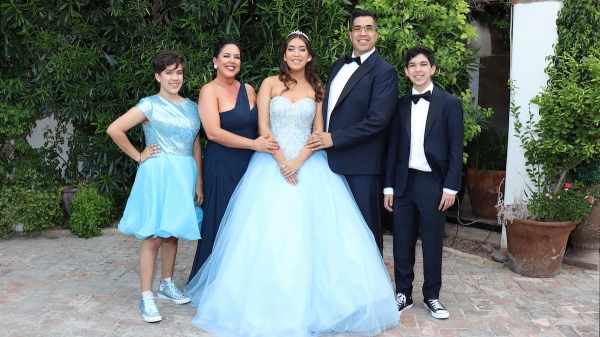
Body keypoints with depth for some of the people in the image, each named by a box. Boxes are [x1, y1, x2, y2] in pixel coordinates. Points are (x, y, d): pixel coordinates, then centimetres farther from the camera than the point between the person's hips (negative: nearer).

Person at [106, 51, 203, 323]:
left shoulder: (191, 107, 11)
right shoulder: (150, 105, -5)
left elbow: (196, 146, 13)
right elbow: (114, 130, -11)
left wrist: (199, 181, 9)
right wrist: (138, 156, -6)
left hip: (184, 175, 5)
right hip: (157, 174, -5)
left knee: (172, 233, 14)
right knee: (153, 236, -3)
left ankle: (167, 285, 30)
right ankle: (146, 298, 5)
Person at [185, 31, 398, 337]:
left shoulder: (318, 89, 9)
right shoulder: (270, 84, 4)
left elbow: (319, 132, 2)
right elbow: (263, 127, -3)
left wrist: (298, 162, -12)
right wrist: (281, 162, -13)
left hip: (309, 165, 1)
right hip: (273, 164, -1)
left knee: (310, 232, -3)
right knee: (269, 233, -2)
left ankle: (311, 302, 10)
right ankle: (269, 302, 10)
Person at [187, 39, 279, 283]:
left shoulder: (248, 89, 11)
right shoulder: (210, 91, -5)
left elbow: (260, 125, 15)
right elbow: (213, 132, -17)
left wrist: (269, 144, -4)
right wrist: (254, 144, -20)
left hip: (250, 165, 5)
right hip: (222, 166, -5)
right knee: (223, 225, 1)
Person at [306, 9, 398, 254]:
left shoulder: (384, 72, -8)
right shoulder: (338, 66, 15)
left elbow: (378, 120, -18)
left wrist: (334, 139, -15)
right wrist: (322, 137, 4)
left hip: (362, 166, -7)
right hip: (334, 160, 7)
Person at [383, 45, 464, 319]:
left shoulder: (449, 103, 0)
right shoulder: (401, 104, 9)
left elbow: (456, 149, -2)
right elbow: (393, 147, 9)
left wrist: (450, 186, -8)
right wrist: (389, 186, 6)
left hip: (433, 182, -2)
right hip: (404, 182, 3)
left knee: (432, 242, 7)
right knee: (402, 242, 7)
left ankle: (432, 297, 22)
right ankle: (403, 294, 21)